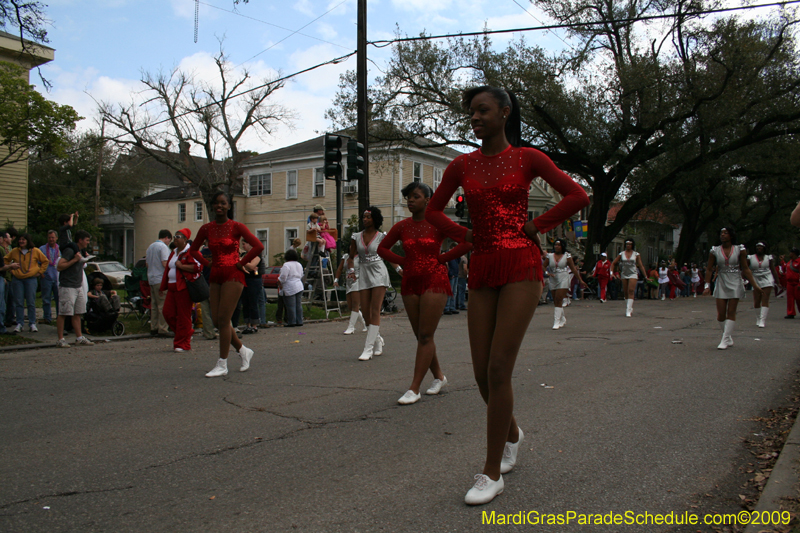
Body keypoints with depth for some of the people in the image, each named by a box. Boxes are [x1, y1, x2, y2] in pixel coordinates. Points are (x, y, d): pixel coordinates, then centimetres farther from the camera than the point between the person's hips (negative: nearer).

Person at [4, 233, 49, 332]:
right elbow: (6, 260, 21)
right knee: (19, 302, 3)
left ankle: (32, 324, 5)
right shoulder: (14, 251, 4)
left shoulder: (35, 251, 0)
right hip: (17, 279, 2)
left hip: (31, 279, -2)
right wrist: (10, 270, 10)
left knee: (31, 303, -2)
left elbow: (45, 261, 11)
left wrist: (40, 272, 5)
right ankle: (19, 324, 10)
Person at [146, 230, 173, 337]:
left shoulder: (150, 247, 17)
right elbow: (165, 263, -18)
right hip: (161, 279, -9)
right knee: (163, 305, -7)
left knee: (154, 305, 12)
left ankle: (153, 328, 15)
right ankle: (163, 329, -8)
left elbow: (147, 263, 21)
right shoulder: (163, 247, -10)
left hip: (151, 279, 9)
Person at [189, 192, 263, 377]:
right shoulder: (206, 229, 8)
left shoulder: (236, 227, -5)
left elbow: (258, 246, -12)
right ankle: (243, 350, 25)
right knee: (217, 320, 5)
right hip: (215, 276, 6)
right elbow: (193, 249, 22)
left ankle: (222, 365, -1)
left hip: (233, 275, -6)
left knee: (223, 319, -9)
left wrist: (241, 263, -10)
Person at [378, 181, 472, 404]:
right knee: (421, 336, 11)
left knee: (425, 336, -7)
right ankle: (438, 376, 29)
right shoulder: (402, 226, 7)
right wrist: (402, 261, 6)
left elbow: (467, 242, -11)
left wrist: (442, 258, -8)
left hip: (434, 281, -5)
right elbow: (382, 248, 18)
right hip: (410, 283, 5)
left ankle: (414, 389, -6)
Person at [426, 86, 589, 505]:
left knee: (498, 368, -11)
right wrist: (465, 235, 6)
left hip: (521, 267, -4)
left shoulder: (527, 158, 2)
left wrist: (535, 226, -3)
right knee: (482, 372, 6)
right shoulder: (462, 166, 10)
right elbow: (433, 211, 19)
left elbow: (577, 196, 1)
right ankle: (511, 433, 37)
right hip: (482, 271, 4)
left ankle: (492, 473, 1)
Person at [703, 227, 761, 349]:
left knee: (731, 313, -5)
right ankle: (729, 339, 18)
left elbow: (745, 269, 4)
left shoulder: (740, 250, 1)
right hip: (721, 284, 1)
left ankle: (725, 340, -2)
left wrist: (754, 285, 0)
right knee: (720, 315, -1)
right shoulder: (715, 251, 2)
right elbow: (709, 269, 4)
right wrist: (707, 286, -4)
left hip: (735, 284, -1)